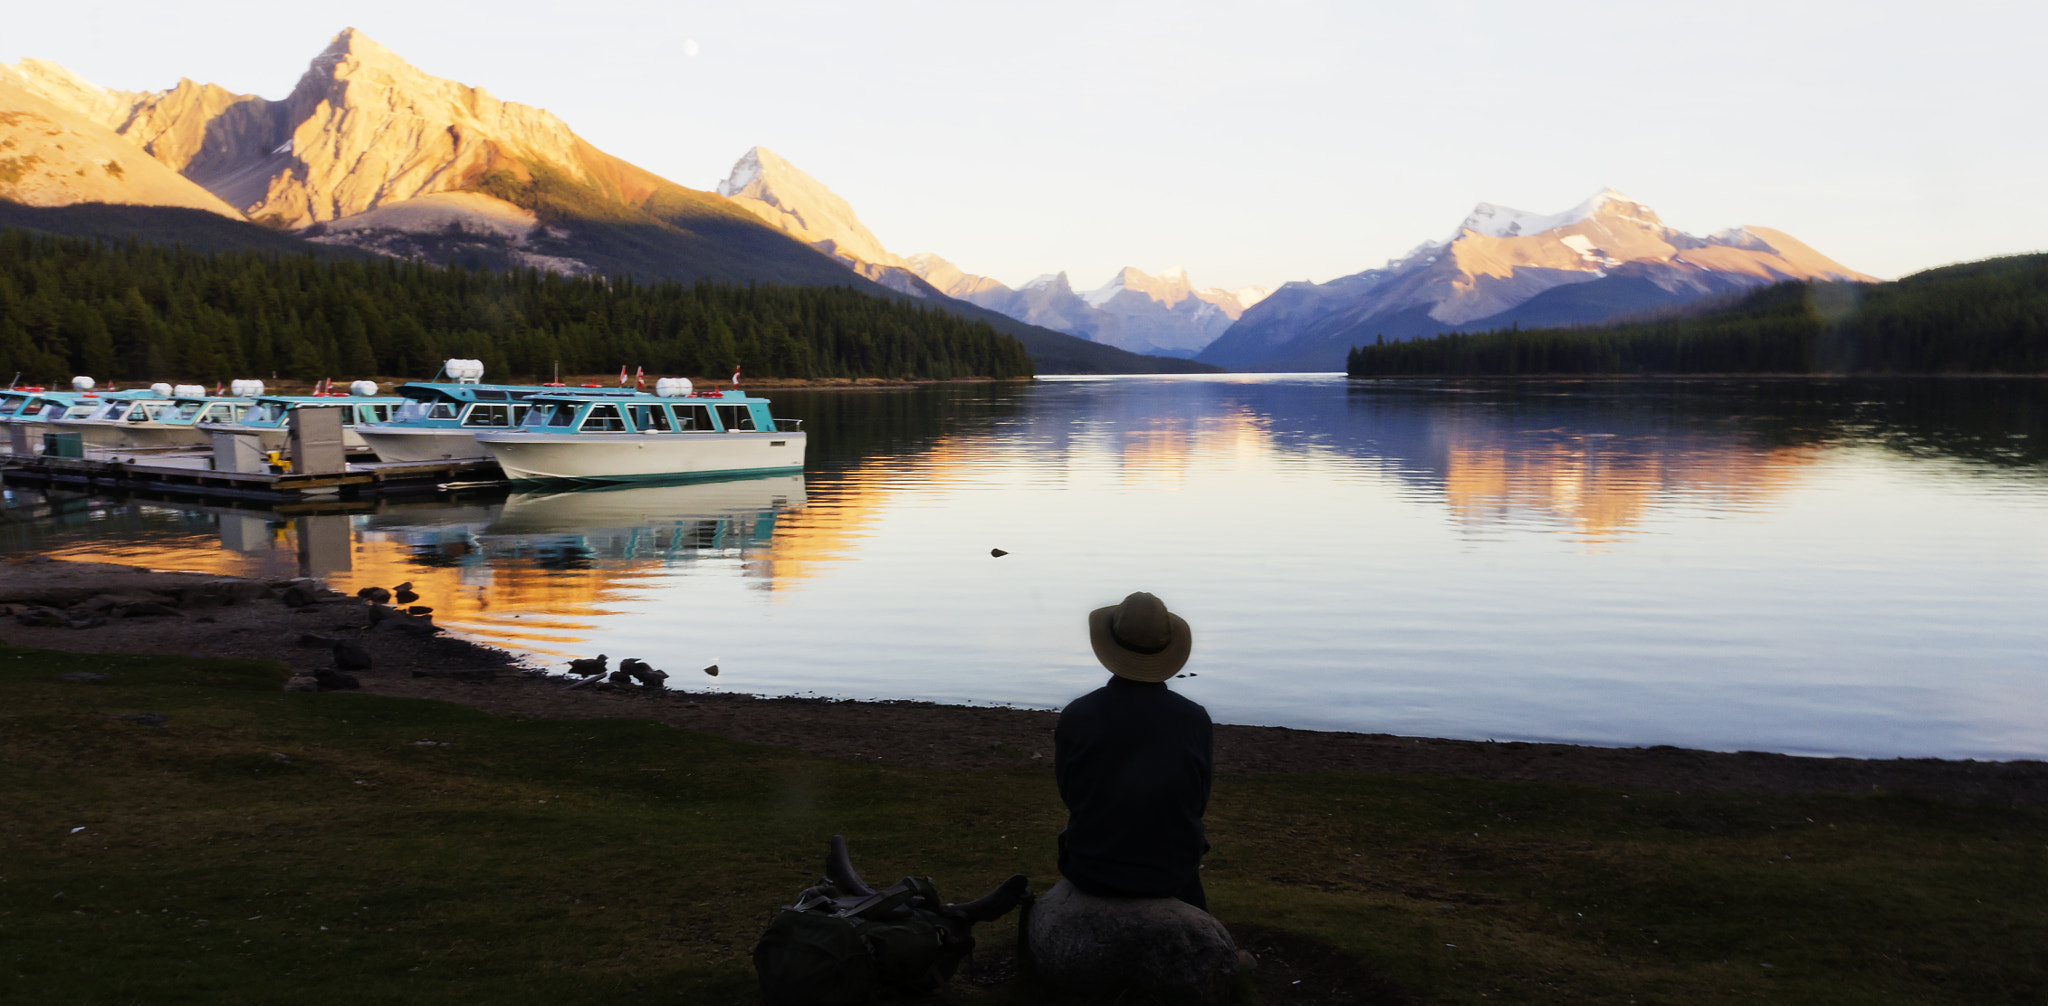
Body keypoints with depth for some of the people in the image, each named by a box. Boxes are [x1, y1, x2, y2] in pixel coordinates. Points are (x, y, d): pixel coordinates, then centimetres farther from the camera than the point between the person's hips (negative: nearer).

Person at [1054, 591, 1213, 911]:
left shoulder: (1074, 716, -15)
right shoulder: (1196, 719, -13)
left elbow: (1068, 795, -1)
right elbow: (1199, 804, -2)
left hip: (1091, 872, 0)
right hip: (1170, 877, 0)